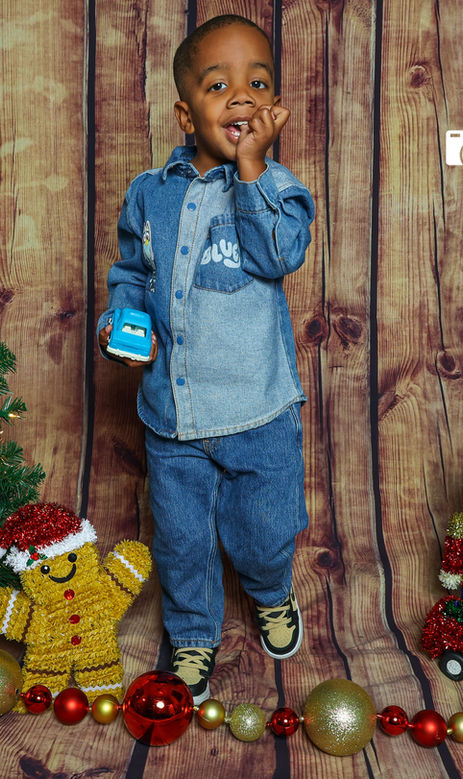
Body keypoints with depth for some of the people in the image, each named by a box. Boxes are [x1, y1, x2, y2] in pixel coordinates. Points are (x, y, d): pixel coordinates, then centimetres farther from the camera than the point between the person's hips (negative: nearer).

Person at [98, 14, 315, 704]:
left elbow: (277, 256, -23)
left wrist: (250, 164, -21)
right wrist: (120, 323, -5)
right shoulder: (150, 194, 3)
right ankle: (193, 637, 42)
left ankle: (273, 596, 50)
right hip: (171, 412, 2)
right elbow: (130, 273, 14)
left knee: (265, 531, 14)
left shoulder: (276, 186, -5)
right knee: (180, 541, 14)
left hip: (258, 410, -2)